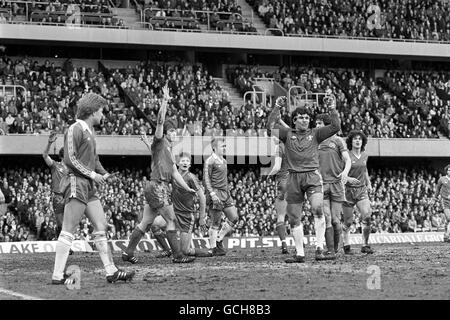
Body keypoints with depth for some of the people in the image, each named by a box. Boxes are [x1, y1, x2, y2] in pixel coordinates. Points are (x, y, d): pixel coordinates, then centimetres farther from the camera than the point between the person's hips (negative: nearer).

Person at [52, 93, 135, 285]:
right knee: (68, 232, -8)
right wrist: (91, 174, -14)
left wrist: (104, 174, 8)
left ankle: (111, 271, 9)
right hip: (76, 184, -9)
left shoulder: (89, 131, 18)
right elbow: (69, 159, -16)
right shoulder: (75, 129, -10)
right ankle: (58, 276, -6)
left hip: (89, 187, 9)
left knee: (101, 227, 7)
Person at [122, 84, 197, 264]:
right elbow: (160, 121, -14)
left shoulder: (169, 150, 23)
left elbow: (174, 173, 25)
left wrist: (187, 188, 21)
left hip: (162, 187, 9)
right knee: (171, 221, -7)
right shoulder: (159, 143, -1)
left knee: (146, 223, 9)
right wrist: (165, 101, -20)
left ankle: (128, 252, 11)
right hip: (158, 187, -9)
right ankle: (177, 255, -6)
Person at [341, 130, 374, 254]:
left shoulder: (365, 155, 9)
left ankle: (365, 245, -4)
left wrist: (369, 183, 21)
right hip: (348, 191, -4)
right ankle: (346, 246, 19)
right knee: (348, 221, 1)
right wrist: (348, 179, -24)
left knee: (367, 216, -13)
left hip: (362, 190, 4)